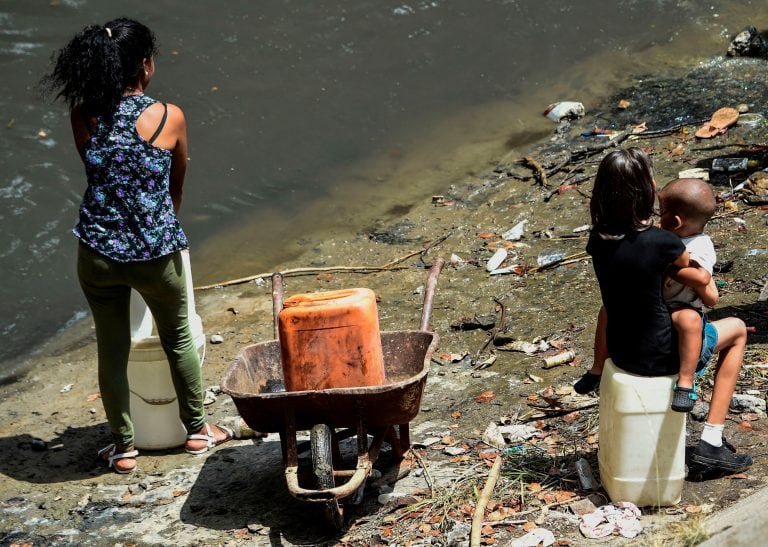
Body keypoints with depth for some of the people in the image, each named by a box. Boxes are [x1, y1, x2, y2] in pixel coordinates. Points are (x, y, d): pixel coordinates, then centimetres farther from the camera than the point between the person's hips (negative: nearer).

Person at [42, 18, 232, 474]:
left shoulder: (84, 117, -6)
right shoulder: (170, 118, -11)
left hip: (98, 255, 2)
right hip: (156, 254, -1)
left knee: (112, 350, 17)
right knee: (179, 340, 22)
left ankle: (124, 447, 30)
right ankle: (197, 430, 38)